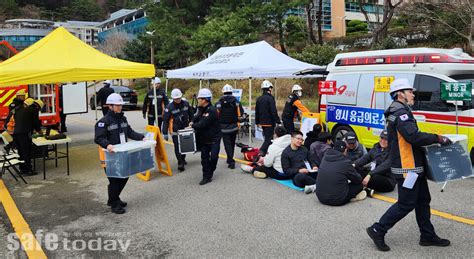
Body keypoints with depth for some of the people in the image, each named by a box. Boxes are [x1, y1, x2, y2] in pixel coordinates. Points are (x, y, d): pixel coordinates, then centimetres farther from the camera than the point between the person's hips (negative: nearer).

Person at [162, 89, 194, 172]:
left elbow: (191, 115, 12)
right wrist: (165, 133, -10)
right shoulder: (169, 107, -11)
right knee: (177, 147, -6)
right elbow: (165, 121, -9)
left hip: (185, 129, 4)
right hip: (175, 130, -4)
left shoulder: (186, 103, -1)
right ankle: (180, 163, 1)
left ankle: (183, 158, 36)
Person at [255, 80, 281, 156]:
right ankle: (262, 151, -18)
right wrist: (278, 122, -13)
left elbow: (256, 112, 16)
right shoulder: (270, 98, -15)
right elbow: (274, 112, -18)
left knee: (267, 137, 18)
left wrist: (257, 122, 24)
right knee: (269, 139, -5)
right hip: (269, 122, -8)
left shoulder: (259, 99, 9)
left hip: (262, 122, 8)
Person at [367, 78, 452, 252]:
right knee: (406, 204, -3)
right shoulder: (400, 113, -18)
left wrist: (431, 140, 10)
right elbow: (414, 136, -29)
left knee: (423, 200, 17)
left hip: (414, 166, 11)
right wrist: (438, 138, -19)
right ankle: (378, 231, 6)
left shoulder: (399, 112, 16)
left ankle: (428, 236, 28)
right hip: (407, 167, -11)